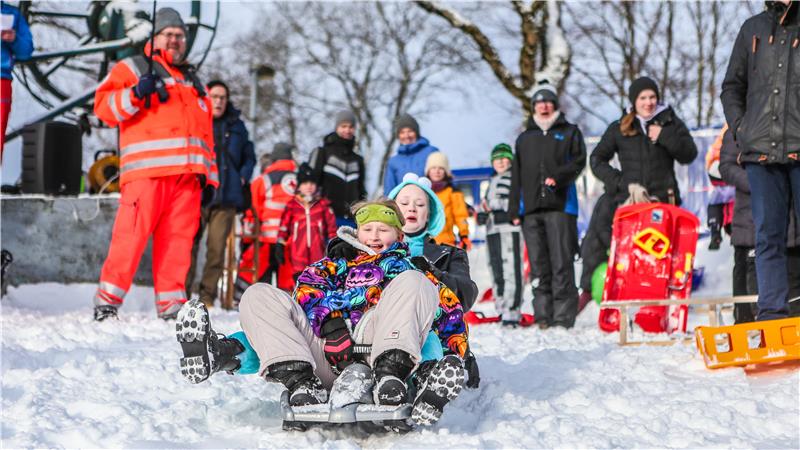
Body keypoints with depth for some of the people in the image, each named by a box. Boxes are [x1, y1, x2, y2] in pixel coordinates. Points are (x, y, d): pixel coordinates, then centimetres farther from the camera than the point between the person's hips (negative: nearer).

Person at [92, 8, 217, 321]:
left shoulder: (194, 82, 29)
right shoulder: (132, 68, 13)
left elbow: (206, 134, 28)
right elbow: (104, 106, 0)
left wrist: (210, 177, 21)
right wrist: (135, 94, -17)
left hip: (188, 173, 5)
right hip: (146, 169, -5)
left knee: (179, 238, 0)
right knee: (132, 235, -12)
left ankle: (171, 302, 4)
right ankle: (108, 299, -7)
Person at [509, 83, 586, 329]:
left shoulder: (569, 132, 13)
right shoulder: (524, 138, 22)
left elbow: (579, 161, 0)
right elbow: (516, 176, 20)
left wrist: (559, 177, -18)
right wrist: (514, 209, 11)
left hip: (560, 206, -4)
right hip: (531, 209, 4)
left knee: (561, 262, -9)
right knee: (538, 264, 1)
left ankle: (563, 316, -10)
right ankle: (543, 316, 3)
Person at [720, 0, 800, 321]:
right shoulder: (754, 29, 16)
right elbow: (732, 87, 23)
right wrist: (740, 129, 9)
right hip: (761, 151, 3)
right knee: (768, 236, 1)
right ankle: (772, 311, 2)